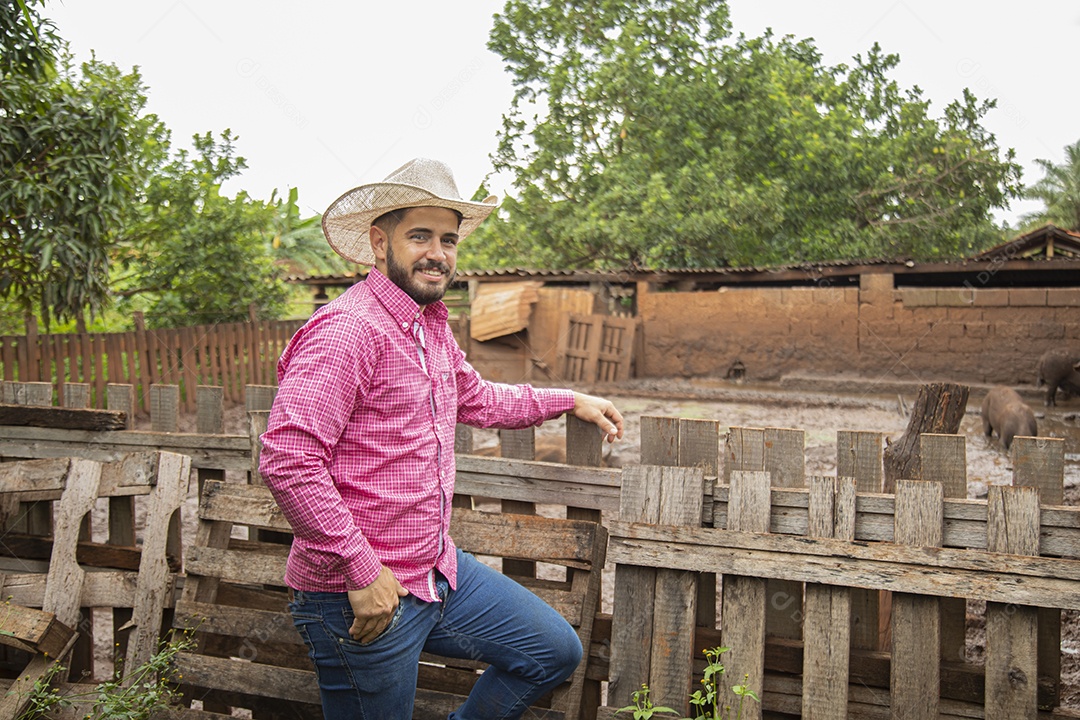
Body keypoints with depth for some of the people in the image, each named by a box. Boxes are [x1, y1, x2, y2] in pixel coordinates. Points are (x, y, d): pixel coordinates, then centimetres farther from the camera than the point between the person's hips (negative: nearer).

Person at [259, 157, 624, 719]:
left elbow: (475, 398, 28)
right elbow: (286, 458, -28)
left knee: (555, 651, 15)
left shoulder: (431, 326, 10)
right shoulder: (347, 330, -21)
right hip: (361, 598, -9)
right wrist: (362, 568, -25)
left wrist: (568, 401, 26)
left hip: (439, 569, 9)